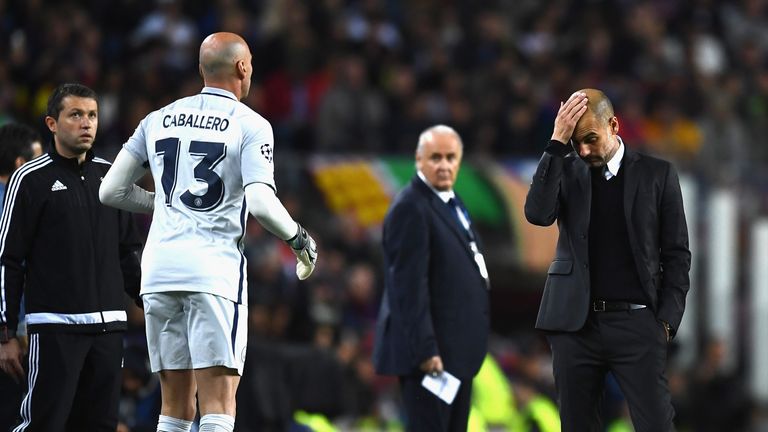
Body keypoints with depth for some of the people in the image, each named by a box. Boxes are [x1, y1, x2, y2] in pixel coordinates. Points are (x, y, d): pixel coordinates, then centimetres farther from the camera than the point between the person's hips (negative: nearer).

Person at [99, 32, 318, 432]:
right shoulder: (250, 125, -2)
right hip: (214, 266, -5)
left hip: (159, 267, 5)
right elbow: (261, 203, -14)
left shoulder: (159, 119, 14)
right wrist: (300, 238, 3)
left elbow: (111, 191, 14)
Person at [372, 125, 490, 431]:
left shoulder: (450, 203, 15)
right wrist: (425, 349, -24)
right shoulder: (411, 208, -16)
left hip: (457, 349, 10)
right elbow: (409, 285, -21)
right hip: (431, 351, -10)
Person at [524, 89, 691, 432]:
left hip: (636, 322, -2)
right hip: (575, 322, 2)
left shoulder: (656, 173, 4)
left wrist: (666, 320, -4)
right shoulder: (565, 170, 8)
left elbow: (676, 253, 5)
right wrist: (557, 143, -13)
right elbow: (538, 213, -12)